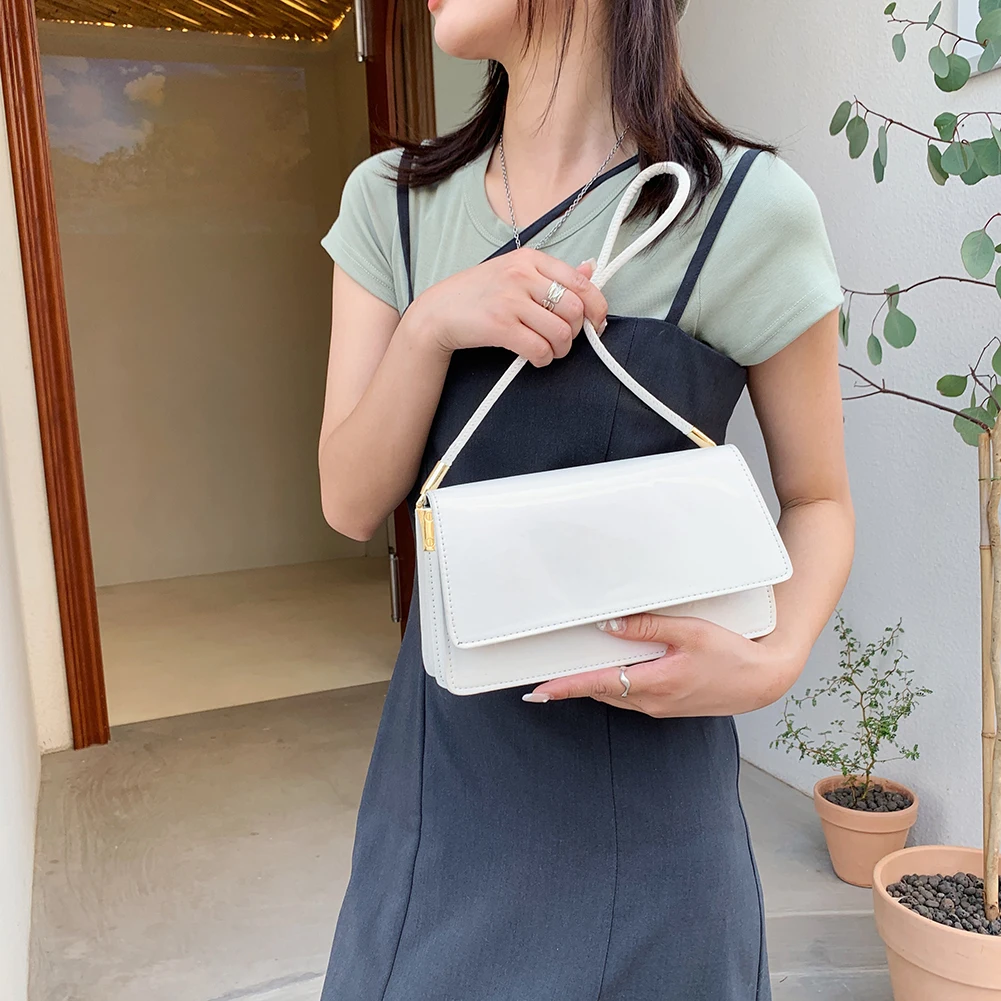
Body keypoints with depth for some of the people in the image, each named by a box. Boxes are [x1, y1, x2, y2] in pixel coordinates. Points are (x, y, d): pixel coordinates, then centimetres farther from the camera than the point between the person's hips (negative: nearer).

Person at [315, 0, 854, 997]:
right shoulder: (392, 203, -1)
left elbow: (817, 501, -2)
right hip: (446, 745, 4)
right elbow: (351, 503, -4)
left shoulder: (749, 209, -12)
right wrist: (433, 322, -20)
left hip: (640, 751, -3)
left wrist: (775, 658, -21)